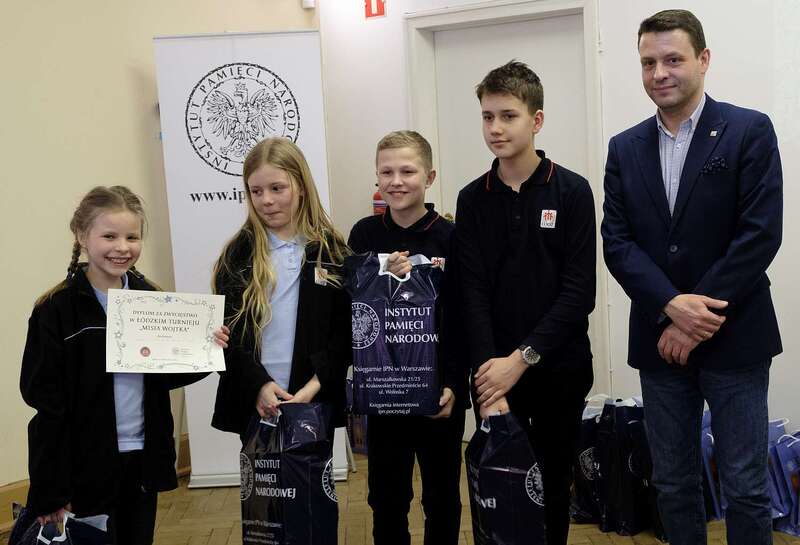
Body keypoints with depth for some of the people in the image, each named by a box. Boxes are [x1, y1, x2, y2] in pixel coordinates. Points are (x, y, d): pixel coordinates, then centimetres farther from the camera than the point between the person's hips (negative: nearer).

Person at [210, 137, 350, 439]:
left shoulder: (330, 251, 1)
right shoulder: (237, 255, 2)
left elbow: (344, 327, -1)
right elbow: (225, 330, -1)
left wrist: (316, 383, -13)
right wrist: (259, 384, -13)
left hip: (315, 402, 0)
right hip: (254, 403, 0)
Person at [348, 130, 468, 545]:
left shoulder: (450, 238, -8)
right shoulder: (364, 235, 0)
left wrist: (453, 386, -12)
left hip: (439, 391, -2)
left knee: (442, 496, 13)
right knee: (385, 498, 13)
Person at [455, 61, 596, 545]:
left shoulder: (572, 191, -4)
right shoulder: (473, 200, 3)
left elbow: (579, 291, -9)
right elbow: (474, 294, -4)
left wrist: (522, 357, -15)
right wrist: (489, 370, -15)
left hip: (560, 370, -1)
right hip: (495, 371, 1)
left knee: (553, 484, 11)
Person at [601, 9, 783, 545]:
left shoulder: (750, 131, -4)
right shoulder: (625, 148, 7)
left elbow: (760, 235, -12)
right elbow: (617, 242, -1)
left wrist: (699, 316, -14)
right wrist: (673, 307, -15)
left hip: (734, 339, -3)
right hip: (658, 340, 4)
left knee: (746, 488, 5)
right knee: (673, 483, 13)